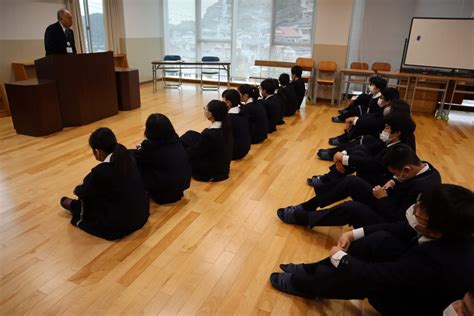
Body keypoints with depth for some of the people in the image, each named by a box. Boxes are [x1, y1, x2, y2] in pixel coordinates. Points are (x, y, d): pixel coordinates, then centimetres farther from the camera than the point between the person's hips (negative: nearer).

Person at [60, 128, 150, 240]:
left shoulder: (100, 172, -24)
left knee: (87, 197, 13)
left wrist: (77, 190, 21)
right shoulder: (128, 157, -4)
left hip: (121, 223, -6)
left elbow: (84, 191, -2)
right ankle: (78, 205, 40)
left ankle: (75, 207, 42)